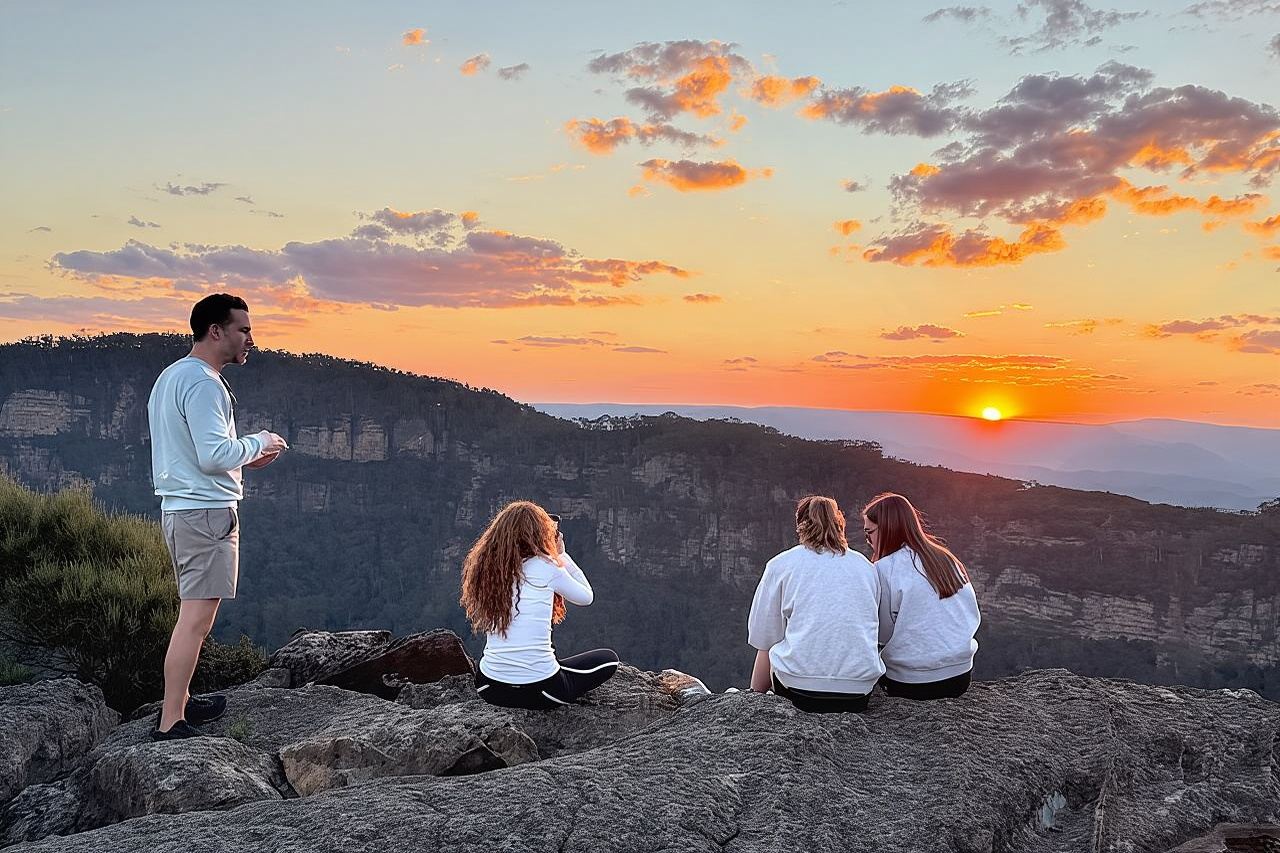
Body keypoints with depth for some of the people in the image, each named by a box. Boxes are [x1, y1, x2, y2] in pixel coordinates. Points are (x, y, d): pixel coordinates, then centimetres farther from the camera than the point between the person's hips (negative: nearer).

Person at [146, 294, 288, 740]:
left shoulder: (171, 376, 17)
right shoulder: (203, 384, -16)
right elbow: (214, 455, -23)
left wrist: (245, 457, 15)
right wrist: (260, 442, -7)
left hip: (179, 508, 11)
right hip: (207, 511, -11)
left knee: (195, 613, 19)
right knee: (196, 618, -8)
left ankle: (180, 700, 29)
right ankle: (170, 724, -4)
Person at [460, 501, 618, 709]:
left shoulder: (485, 566, 1)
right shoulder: (546, 567, -10)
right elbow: (586, 597, 5)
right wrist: (561, 555, 13)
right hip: (539, 689, -6)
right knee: (608, 659, 19)